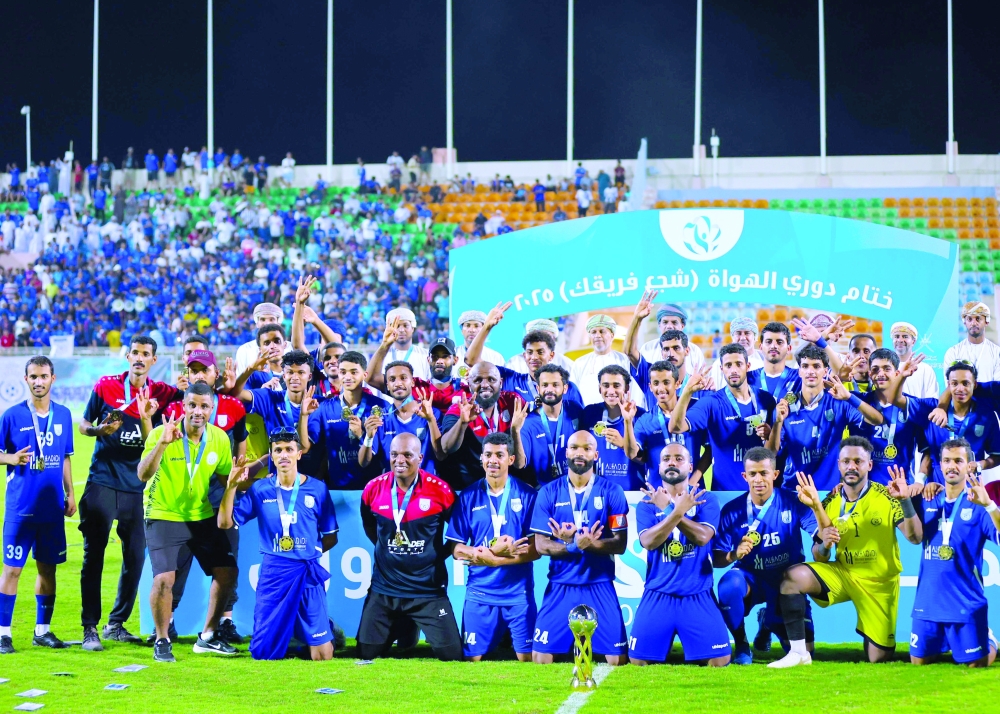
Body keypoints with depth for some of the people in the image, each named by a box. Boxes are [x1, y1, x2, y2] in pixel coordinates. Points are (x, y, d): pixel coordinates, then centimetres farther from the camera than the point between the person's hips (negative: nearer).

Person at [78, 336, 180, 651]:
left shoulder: (161, 393, 4)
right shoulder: (106, 385, 1)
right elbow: (83, 424, 8)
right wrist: (101, 429, -13)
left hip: (138, 488, 3)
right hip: (102, 482, -3)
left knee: (135, 558, 4)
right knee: (93, 555, -4)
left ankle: (116, 624, 17)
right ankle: (90, 627, -1)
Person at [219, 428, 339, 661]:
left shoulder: (317, 489, 2)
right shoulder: (260, 490, 4)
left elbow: (331, 537, 10)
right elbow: (225, 522, 0)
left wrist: (310, 552, -2)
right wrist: (232, 486, -9)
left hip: (308, 574, -1)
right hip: (272, 573, 1)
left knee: (322, 655, -5)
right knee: (263, 653, 0)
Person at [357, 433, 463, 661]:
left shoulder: (439, 490, -11)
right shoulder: (374, 488, -4)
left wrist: (439, 555, 0)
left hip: (429, 589, -2)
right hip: (384, 588, 2)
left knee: (451, 654, -5)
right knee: (366, 653, 3)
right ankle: (403, 631, 28)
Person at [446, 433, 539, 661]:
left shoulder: (526, 495, -1)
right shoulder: (468, 497, 4)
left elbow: (536, 549, -5)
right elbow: (457, 550, 2)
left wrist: (485, 557, -13)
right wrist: (494, 552, -16)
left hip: (519, 592, -1)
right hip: (479, 593, 1)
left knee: (526, 658, -2)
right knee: (473, 658, 2)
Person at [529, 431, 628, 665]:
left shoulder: (612, 492, 0)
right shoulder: (549, 493, 3)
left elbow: (620, 544, -5)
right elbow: (540, 545, -1)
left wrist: (589, 544, -23)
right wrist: (576, 546, -19)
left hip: (600, 586, -1)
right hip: (560, 587, 1)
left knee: (617, 657, -4)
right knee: (541, 654, -2)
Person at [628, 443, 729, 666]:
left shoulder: (706, 500, 1)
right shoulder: (647, 503, 3)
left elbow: (702, 537, -16)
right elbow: (648, 542, -15)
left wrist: (668, 509, -19)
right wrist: (679, 511, -25)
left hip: (698, 595, -1)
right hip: (657, 595, 1)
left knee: (720, 660, -13)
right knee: (638, 661, -5)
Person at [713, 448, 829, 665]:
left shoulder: (792, 502, -11)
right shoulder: (732, 511, -9)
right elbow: (717, 559, -9)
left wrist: (816, 506, -36)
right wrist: (734, 555, -33)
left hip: (787, 582, 1)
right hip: (750, 578, -1)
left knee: (802, 649, -9)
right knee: (729, 584, -37)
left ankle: (769, 622, 28)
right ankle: (742, 646, -10)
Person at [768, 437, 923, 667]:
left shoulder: (886, 497, -11)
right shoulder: (830, 503, -3)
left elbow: (915, 537, -21)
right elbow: (819, 558, 3)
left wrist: (906, 501, -35)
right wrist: (824, 546, -21)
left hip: (880, 582, -2)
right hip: (842, 573, 2)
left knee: (878, 659, 0)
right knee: (793, 577, -25)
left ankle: (882, 640, 38)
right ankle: (799, 653, -21)